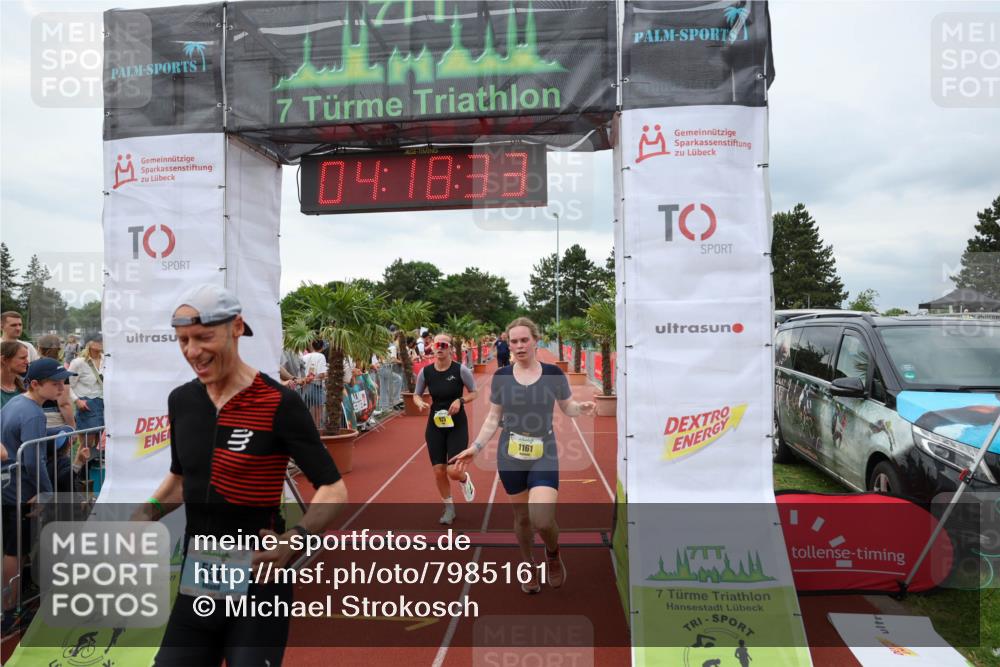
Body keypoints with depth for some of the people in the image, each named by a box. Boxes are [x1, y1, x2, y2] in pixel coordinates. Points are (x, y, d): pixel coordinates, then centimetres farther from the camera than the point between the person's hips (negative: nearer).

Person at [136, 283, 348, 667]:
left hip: (258, 582, -5)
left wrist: (294, 540, -30)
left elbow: (333, 490, -15)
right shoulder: (181, 401, 2)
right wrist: (149, 512, 2)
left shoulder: (278, 403, -17)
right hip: (196, 579, 6)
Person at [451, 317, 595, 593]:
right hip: (510, 458, 2)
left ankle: (553, 554, 20)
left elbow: (567, 407, 8)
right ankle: (529, 567, 38)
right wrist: (475, 447, -2)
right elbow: (493, 418, 6)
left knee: (542, 520, -15)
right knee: (521, 517, 12)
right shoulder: (501, 376, -1)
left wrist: (581, 408, -14)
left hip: (544, 457, -2)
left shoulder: (553, 373, -4)